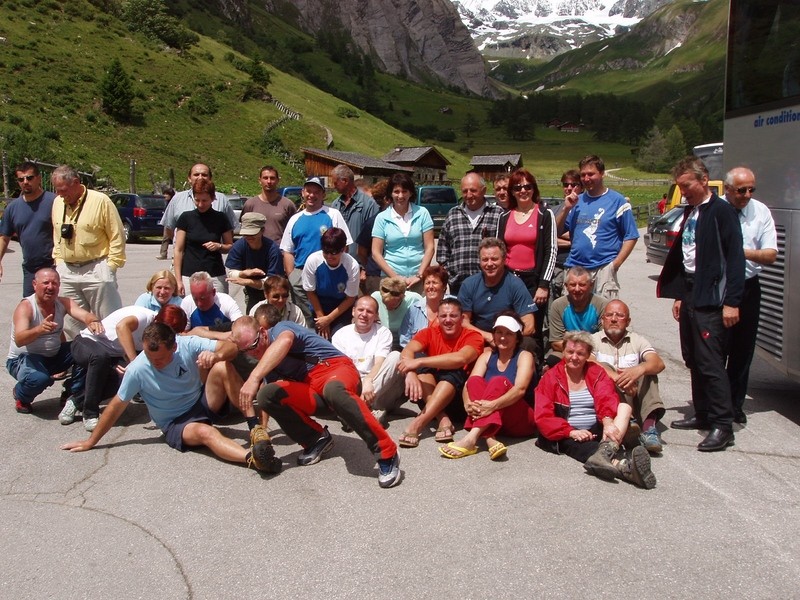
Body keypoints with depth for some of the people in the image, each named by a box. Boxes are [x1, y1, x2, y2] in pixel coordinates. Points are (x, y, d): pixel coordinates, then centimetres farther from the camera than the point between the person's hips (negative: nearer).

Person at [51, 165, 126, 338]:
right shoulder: (57, 202, 10)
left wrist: (110, 266, -10)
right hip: (66, 273, 6)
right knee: (71, 324, 10)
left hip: (96, 271, -6)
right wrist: (59, 263, 13)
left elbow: (117, 237, -7)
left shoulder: (101, 201, -8)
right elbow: (56, 237, 20)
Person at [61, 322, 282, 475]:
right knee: (205, 432, -37)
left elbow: (231, 347, -17)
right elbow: (117, 405, -6)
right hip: (176, 424, -2)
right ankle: (252, 458, -61)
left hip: (204, 404, 2)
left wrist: (216, 355, -41)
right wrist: (91, 441, 2)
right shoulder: (137, 369, -17)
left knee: (221, 369, -28)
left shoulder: (187, 344, -14)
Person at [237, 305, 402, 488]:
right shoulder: (266, 363, 22)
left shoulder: (279, 328, -3)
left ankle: (387, 454, -32)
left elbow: (284, 341, -29)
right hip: (310, 391, 7)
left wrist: (254, 377, -38)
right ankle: (316, 440, 0)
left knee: (333, 390, -42)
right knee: (266, 395, -16)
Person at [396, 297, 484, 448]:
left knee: (454, 370, -31)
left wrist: (419, 362, -33)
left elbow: (460, 358, -29)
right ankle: (443, 419, -34)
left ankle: (418, 423, -42)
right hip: (427, 394, 3)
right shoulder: (429, 333, 2)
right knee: (419, 356, -20)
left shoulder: (473, 336, -7)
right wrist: (410, 373, -39)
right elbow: (407, 351, -17)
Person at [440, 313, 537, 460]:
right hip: (489, 420, 4)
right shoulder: (487, 356, 9)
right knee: (475, 381, -22)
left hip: (522, 420, -4)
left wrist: (493, 405, -41)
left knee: (499, 382, -29)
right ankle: (490, 441, -43)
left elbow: (520, 389, -23)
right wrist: (468, 403, -31)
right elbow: (469, 384, -7)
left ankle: (471, 439, -48)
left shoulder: (524, 356, -3)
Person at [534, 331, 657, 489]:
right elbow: (543, 417, -7)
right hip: (567, 436, -2)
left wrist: (608, 421, -34)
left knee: (624, 407, -19)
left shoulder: (596, 372, 11)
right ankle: (622, 464, -61)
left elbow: (606, 398, -10)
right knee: (577, 444, -35)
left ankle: (606, 449, -49)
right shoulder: (550, 378, 5)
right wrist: (571, 432, -24)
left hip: (596, 430, 3)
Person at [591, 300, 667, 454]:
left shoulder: (637, 340, 11)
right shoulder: (594, 340, 6)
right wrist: (615, 377, -34)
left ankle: (649, 425, -37)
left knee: (646, 370, -20)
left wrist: (639, 370, -32)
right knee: (603, 368, -26)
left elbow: (659, 363, -9)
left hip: (635, 398, 2)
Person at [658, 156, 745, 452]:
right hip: (690, 297, 9)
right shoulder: (690, 213, 17)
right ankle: (703, 414, 24)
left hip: (711, 300, -9)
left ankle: (723, 426, -1)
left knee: (710, 363, -9)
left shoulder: (721, 211, -10)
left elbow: (735, 258, -15)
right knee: (694, 361, 13)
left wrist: (731, 301, -18)